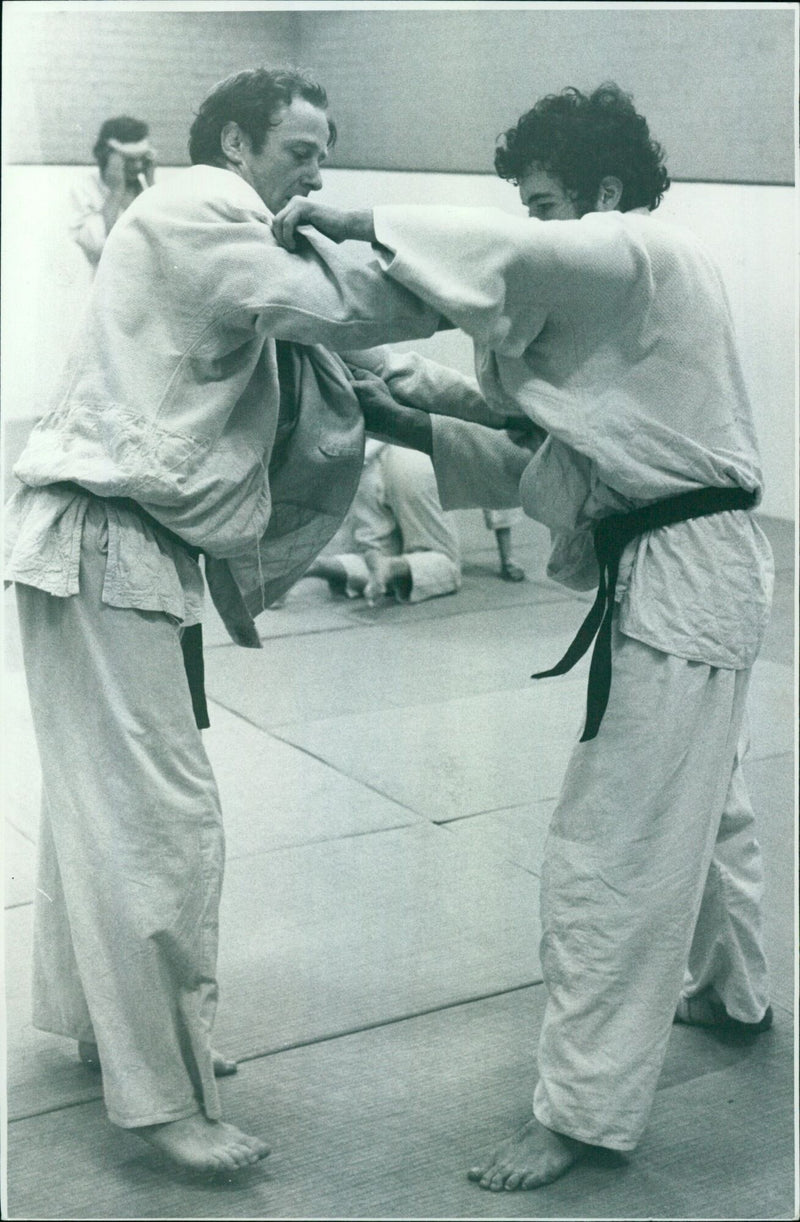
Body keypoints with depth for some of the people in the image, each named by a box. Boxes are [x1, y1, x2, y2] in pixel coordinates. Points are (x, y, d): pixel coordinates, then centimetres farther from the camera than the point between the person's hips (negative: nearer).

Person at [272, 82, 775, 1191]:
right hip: (694, 572, 11)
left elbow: (513, 255, -35)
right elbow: (551, 468, 14)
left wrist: (360, 222, -26)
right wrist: (412, 428, 5)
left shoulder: (649, 254, -13)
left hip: (681, 586, -11)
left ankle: (585, 1110, 5)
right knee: (702, 806, 28)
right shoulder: (622, 292, 17)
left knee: (612, 851, -6)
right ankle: (731, 992, 50)